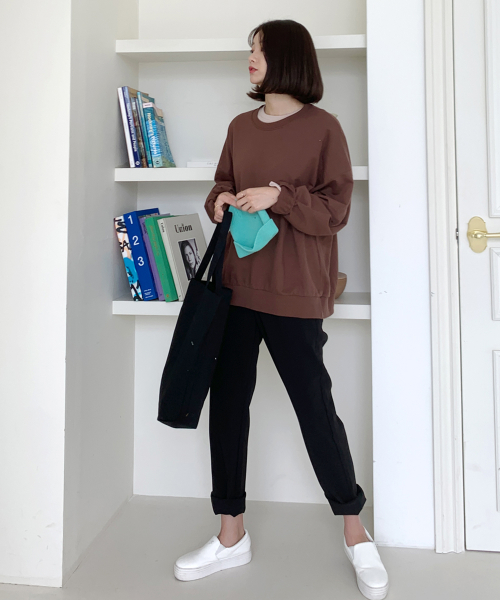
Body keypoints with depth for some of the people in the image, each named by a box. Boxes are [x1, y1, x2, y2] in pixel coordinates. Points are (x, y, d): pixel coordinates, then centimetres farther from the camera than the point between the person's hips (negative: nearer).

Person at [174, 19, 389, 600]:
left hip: (294, 292, -5)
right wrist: (220, 200, 0)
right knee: (226, 403, 7)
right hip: (236, 285, 6)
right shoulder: (241, 126, 15)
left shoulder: (323, 127, 0)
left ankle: (356, 535, 24)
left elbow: (336, 209, -4)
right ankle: (231, 535, 24)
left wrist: (278, 195, -17)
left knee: (315, 407, 1)